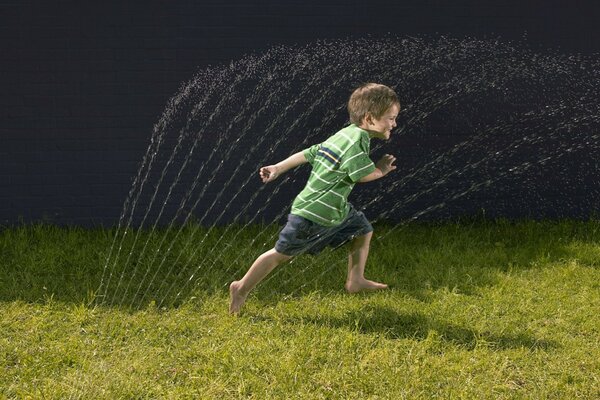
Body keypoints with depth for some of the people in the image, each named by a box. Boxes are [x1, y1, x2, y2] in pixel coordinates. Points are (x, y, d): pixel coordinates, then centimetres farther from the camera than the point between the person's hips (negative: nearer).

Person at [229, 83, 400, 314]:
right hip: (312, 214, -10)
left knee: (363, 231, 16)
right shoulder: (357, 139, -21)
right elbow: (363, 175, -26)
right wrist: (381, 170, -5)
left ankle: (355, 281, 27)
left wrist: (278, 168, 17)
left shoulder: (344, 135, 10)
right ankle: (241, 289, 10)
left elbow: (309, 153, 14)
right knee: (282, 253, -1)